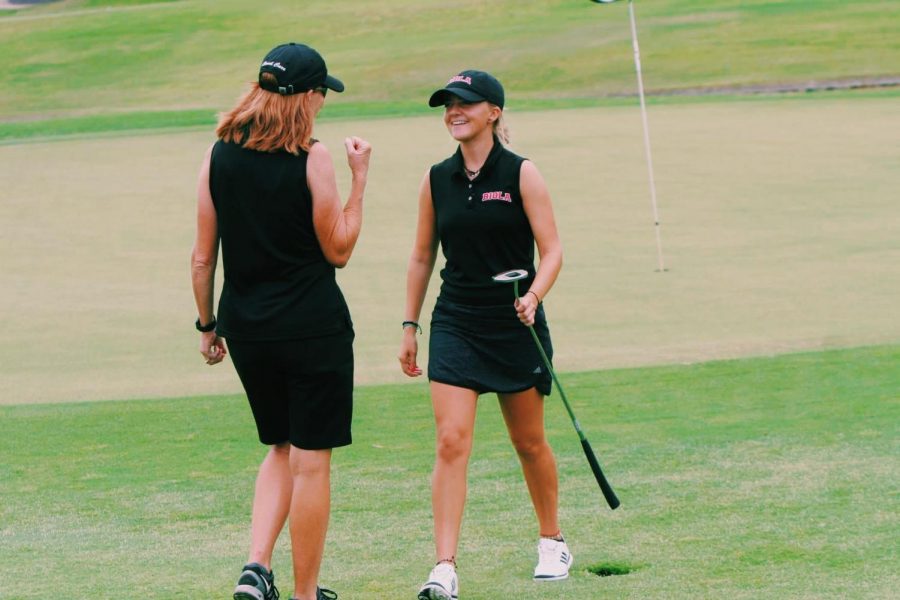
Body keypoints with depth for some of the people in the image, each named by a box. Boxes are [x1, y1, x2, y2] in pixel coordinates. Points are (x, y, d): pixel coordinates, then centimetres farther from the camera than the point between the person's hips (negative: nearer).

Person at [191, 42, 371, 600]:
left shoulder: (220, 154, 2)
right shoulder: (311, 157, -11)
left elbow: (203, 256, 5)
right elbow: (338, 250, -5)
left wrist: (208, 325, 15)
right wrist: (360, 178, -1)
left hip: (246, 324, 5)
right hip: (314, 324, -5)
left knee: (282, 449, 20)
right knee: (311, 460, 4)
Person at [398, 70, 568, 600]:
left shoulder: (521, 175, -6)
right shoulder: (437, 180, 5)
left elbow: (552, 251, -8)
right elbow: (423, 257, 14)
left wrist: (533, 297, -25)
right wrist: (410, 326, 13)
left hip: (516, 327, -2)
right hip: (456, 327, 2)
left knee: (530, 443, 11)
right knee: (451, 442, -11)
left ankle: (553, 542, 33)